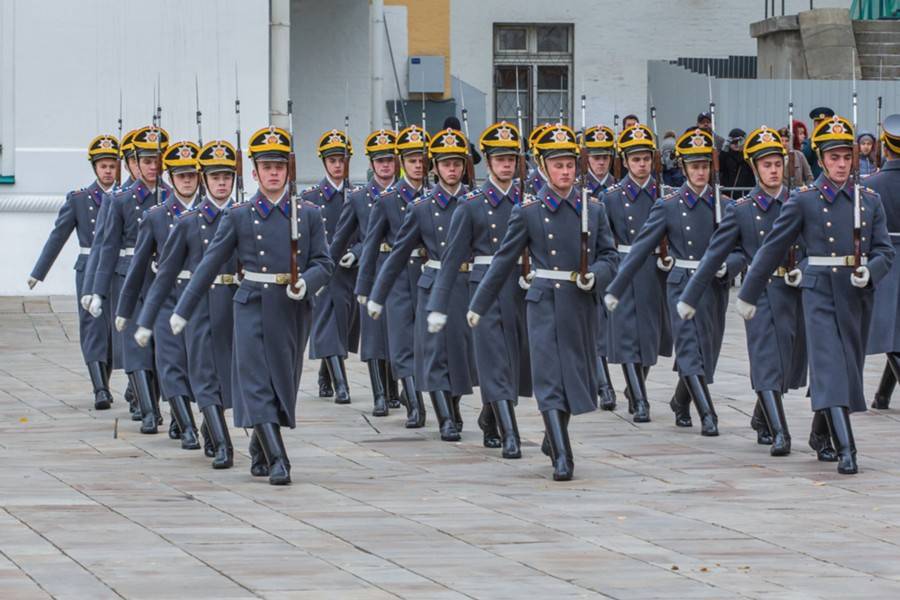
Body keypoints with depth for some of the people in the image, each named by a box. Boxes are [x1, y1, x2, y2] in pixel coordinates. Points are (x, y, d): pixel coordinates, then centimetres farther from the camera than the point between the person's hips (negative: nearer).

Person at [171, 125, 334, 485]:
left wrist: (306, 283, -18)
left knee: (284, 385, 9)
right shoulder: (240, 216, 2)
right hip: (253, 308, -2)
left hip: (293, 311, 2)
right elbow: (210, 265, 3)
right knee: (257, 384, -13)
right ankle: (277, 462, -16)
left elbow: (324, 264, 5)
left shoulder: (309, 214, 5)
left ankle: (259, 452, 28)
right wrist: (183, 310, 2)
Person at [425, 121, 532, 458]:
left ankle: (490, 421, 34)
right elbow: (452, 258, -1)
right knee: (496, 365, -8)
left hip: (521, 289, 4)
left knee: (517, 362, 11)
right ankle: (510, 438, -11)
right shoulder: (471, 206, -1)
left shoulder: (527, 202, 9)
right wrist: (438, 306, -4)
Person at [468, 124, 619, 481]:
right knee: (550, 380, -10)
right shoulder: (529, 210, -1)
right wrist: (479, 305, 7)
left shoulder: (593, 208, 6)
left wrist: (595, 276, -12)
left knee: (577, 378, 13)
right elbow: (504, 260, 5)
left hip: (582, 305, 3)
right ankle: (562, 458, -11)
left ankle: (552, 439, 36)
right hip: (545, 302, -3)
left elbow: (610, 257, 11)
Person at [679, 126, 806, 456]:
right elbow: (714, 256, 2)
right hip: (760, 294, -3)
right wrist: (689, 297, 1)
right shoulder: (741, 209, 0)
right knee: (767, 362, -11)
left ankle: (762, 418, 34)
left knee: (785, 364, 12)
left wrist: (804, 270, -7)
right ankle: (779, 433, -11)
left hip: (795, 293, 3)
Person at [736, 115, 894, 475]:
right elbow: (773, 248, 3)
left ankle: (820, 435, 35)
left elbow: (885, 251, 7)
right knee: (831, 368, -14)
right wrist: (748, 294, 7)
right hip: (821, 293, -4)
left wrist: (869, 272, -16)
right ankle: (845, 449, -20)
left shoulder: (869, 200, 8)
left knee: (850, 368, 12)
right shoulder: (805, 200, -2)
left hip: (858, 295, 4)